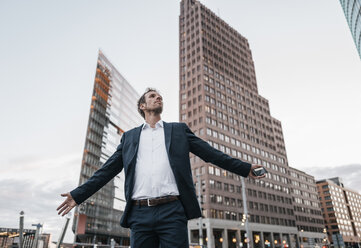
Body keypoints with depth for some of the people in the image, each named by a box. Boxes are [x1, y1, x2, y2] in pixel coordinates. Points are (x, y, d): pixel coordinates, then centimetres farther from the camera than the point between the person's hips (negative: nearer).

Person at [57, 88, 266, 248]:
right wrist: (79, 195, 11)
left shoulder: (178, 130, 15)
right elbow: (108, 170, 16)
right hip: (139, 214, 2)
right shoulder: (129, 137, 18)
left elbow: (211, 153, 11)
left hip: (172, 211, -1)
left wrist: (245, 168, 6)